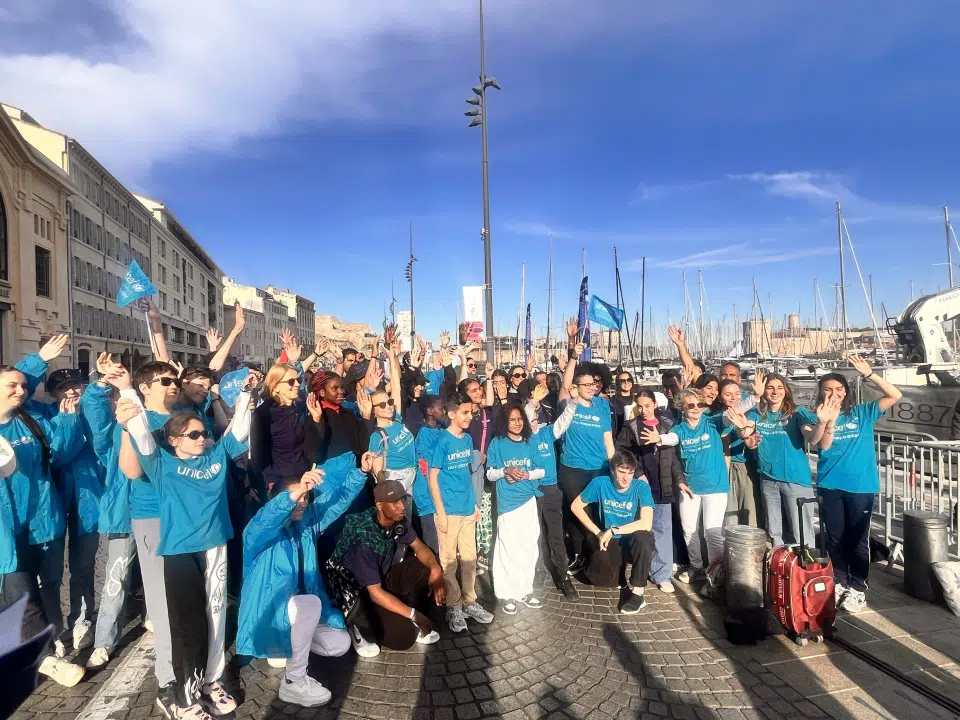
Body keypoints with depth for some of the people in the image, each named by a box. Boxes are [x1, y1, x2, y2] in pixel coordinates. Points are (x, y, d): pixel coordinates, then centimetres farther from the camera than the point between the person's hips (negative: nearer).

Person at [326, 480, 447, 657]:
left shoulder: (397, 521, -13)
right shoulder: (363, 541, -33)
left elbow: (419, 547, -1)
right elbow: (375, 593, -31)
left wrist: (436, 570, -22)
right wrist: (414, 614, -30)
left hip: (382, 578, 7)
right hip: (356, 591, -7)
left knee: (426, 569, -13)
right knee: (403, 636, -23)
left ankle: (412, 625, 3)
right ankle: (360, 627, 3)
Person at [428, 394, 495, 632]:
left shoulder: (468, 439, 5)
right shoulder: (442, 441, -13)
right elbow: (432, 477, -12)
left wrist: (475, 503, 14)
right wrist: (440, 512, -14)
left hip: (468, 509, 6)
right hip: (449, 511, -6)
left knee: (469, 558, 14)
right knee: (449, 560, 6)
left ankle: (470, 602, 28)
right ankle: (453, 606, 20)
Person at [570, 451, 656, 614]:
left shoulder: (641, 487, -18)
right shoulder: (600, 483, -13)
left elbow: (646, 524, -28)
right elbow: (576, 506, -4)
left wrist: (613, 530, -24)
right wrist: (598, 532, -9)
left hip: (634, 541, -2)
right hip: (610, 542, 2)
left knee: (643, 537, -36)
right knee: (597, 577, -21)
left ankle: (638, 593, -19)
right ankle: (620, 569, 15)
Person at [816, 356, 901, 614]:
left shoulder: (863, 413, 2)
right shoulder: (820, 417, 1)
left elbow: (895, 396, -7)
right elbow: (824, 446, -15)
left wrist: (869, 374, -16)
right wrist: (829, 421, -32)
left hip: (861, 486, -1)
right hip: (830, 486, 1)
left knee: (858, 539, 5)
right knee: (835, 539, 11)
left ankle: (857, 588, 17)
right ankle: (839, 583, 24)